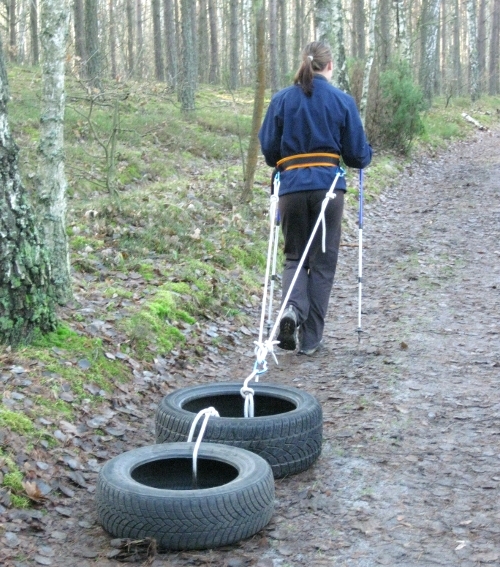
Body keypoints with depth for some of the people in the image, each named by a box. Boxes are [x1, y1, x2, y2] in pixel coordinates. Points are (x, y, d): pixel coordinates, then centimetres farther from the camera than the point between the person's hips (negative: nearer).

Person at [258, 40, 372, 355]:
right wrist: (367, 154, 26)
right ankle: (310, 338, 10)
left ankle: (292, 309, -14)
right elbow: (358, 155, 3)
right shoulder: (342, 101, 0)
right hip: (328, 186, -1)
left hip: (291, 187, 1)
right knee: (323, 261, 9)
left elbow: (268, 148, 5)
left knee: (295, 255, 16)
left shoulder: (281, 100, 4)